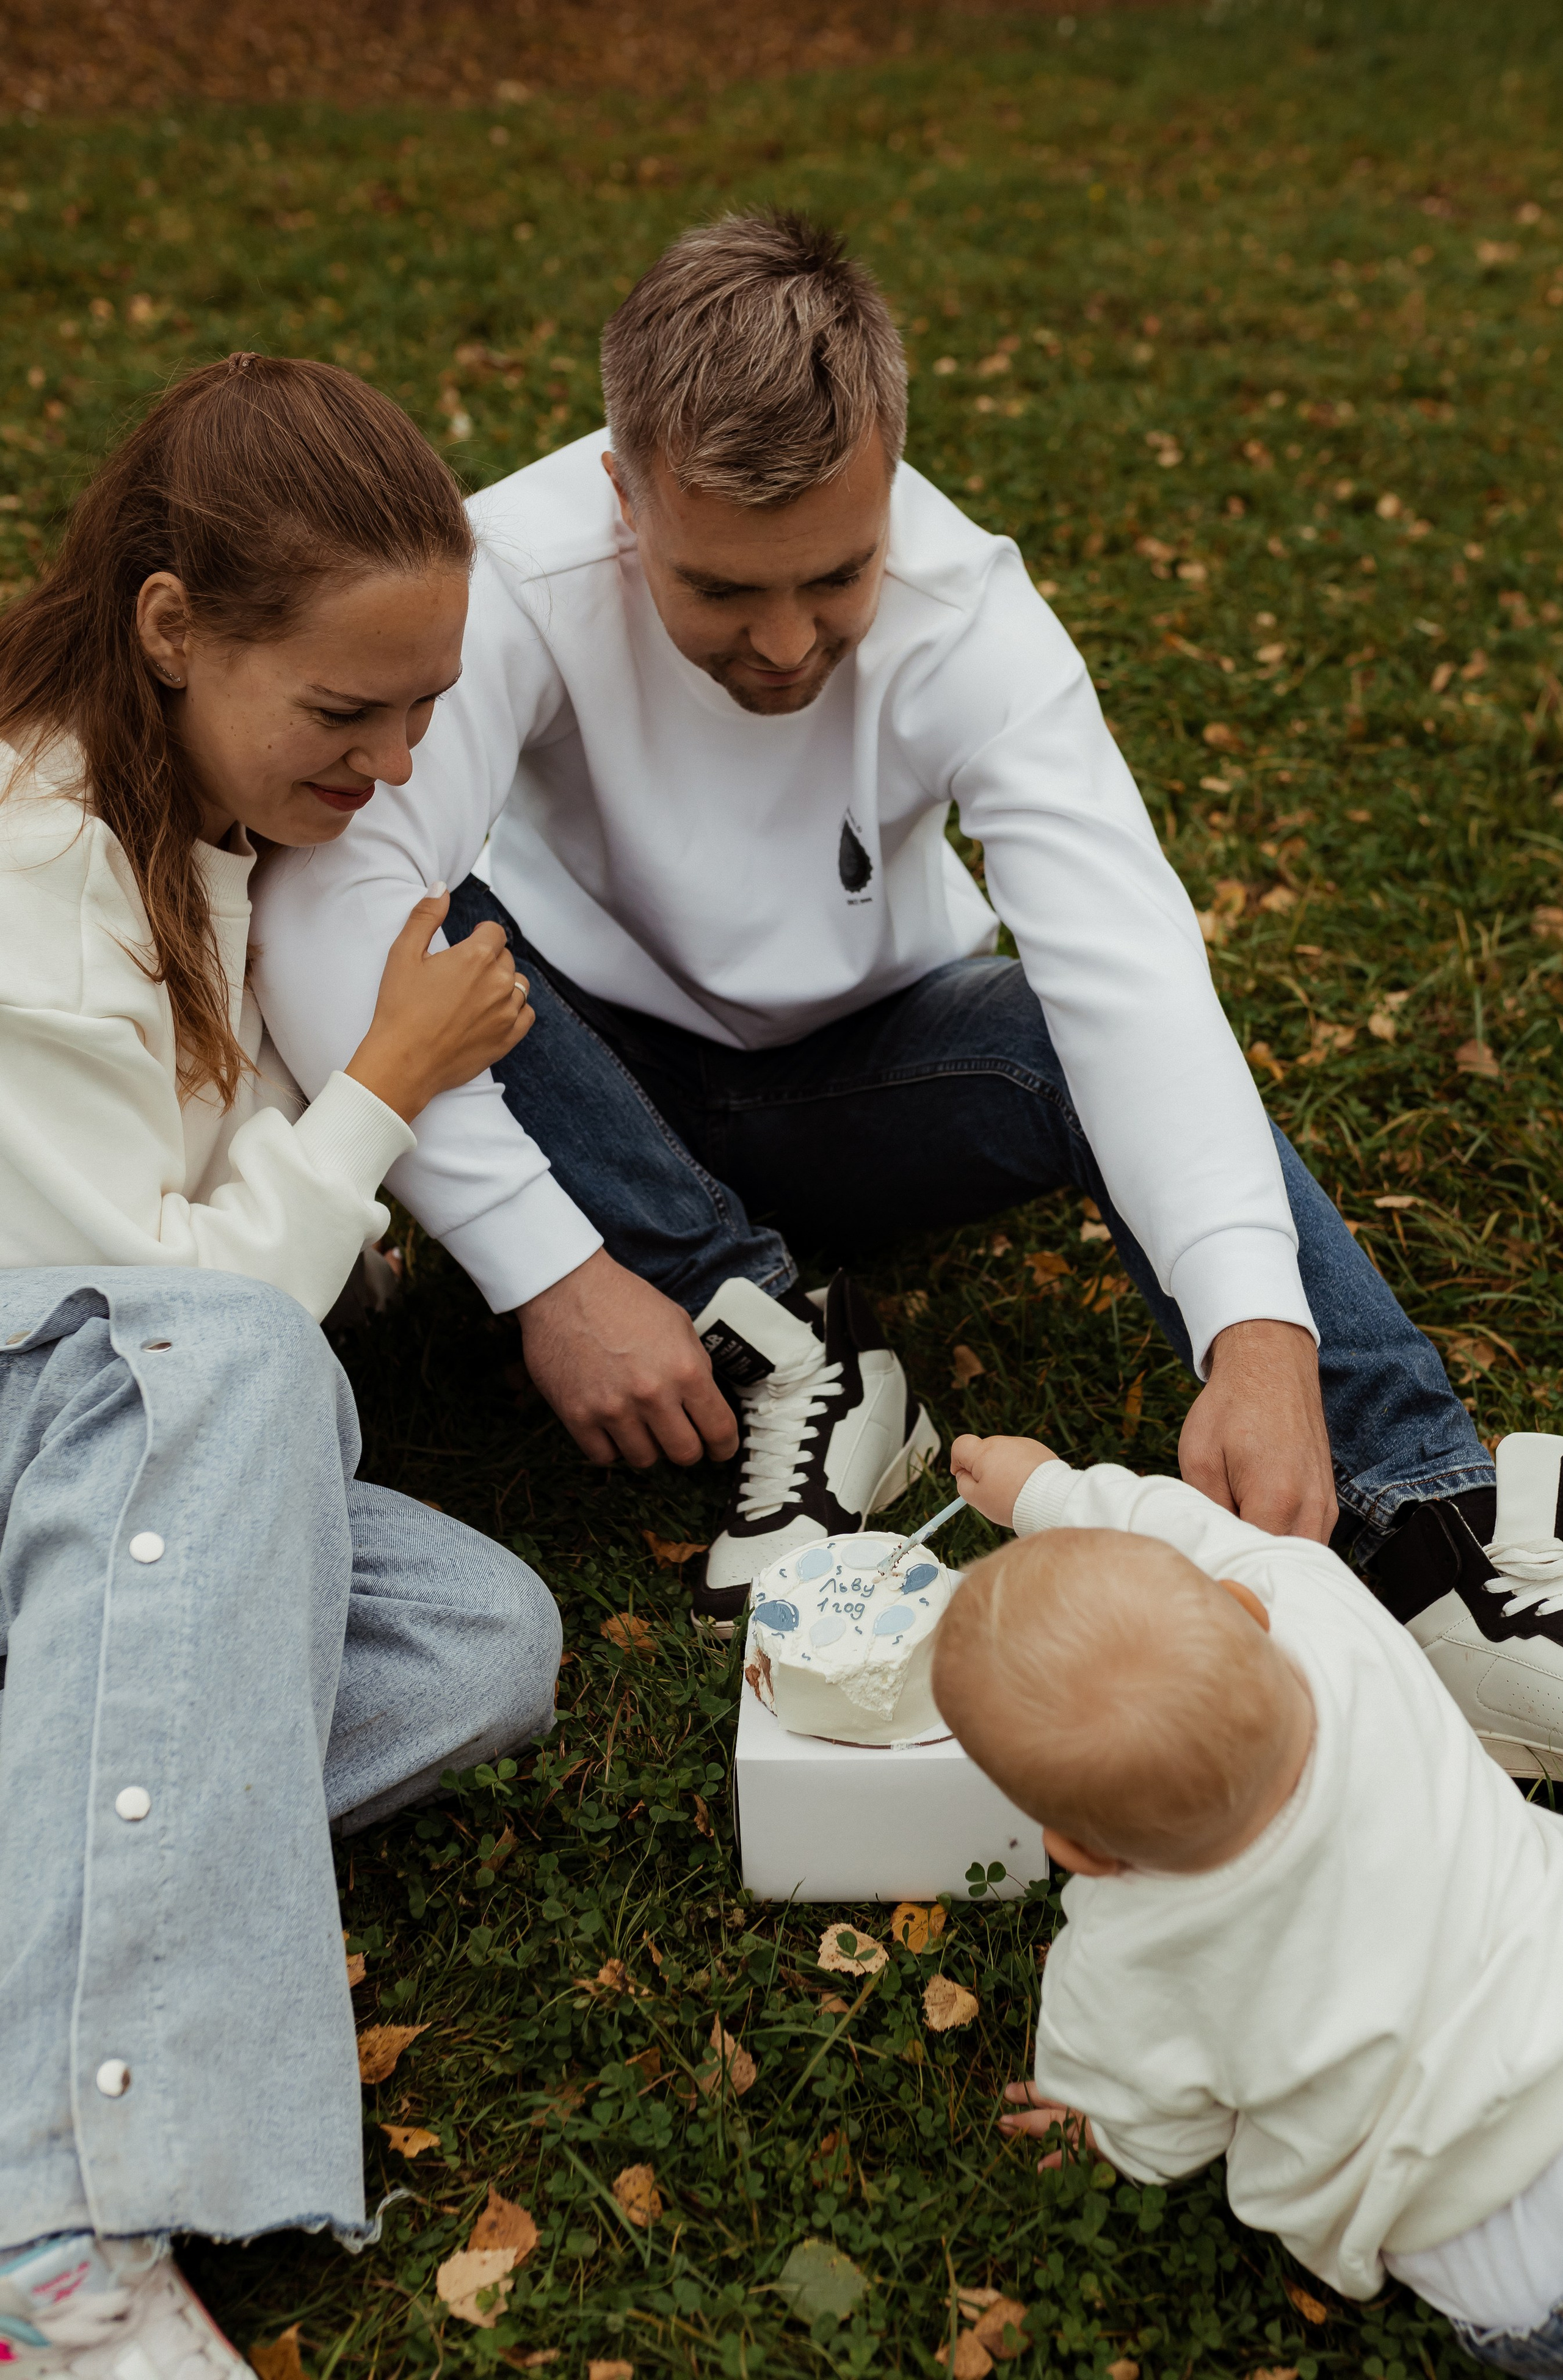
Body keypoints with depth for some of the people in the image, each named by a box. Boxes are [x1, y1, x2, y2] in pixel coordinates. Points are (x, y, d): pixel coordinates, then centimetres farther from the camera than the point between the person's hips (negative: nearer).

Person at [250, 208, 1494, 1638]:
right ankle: (780, 1355, -25)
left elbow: (1128, 967, -36)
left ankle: (1430, 1521, -30)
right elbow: (325, 909, -39)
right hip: (597, 1080, 0)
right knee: (406, 945, -32)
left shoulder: (966, 608, -23)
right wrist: (548, 1272, -44)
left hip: (858, 1077, 1)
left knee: (1100, 1046, -30)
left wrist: (1259, 1330, -50)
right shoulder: (514, 579, -28)